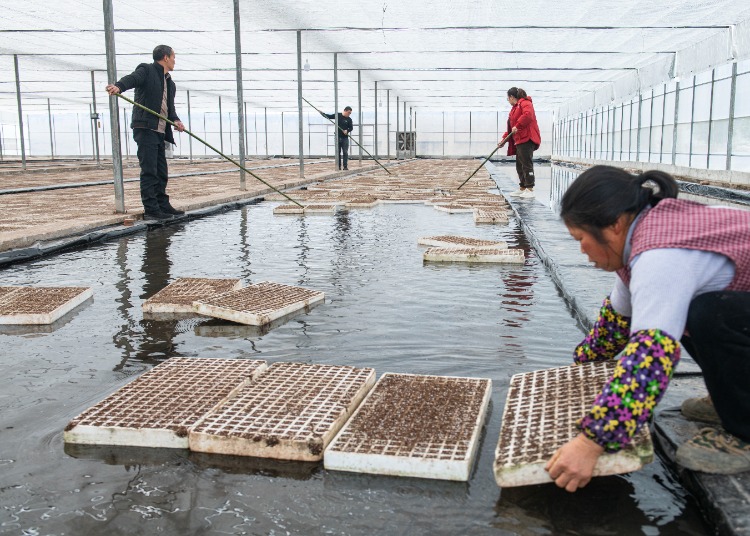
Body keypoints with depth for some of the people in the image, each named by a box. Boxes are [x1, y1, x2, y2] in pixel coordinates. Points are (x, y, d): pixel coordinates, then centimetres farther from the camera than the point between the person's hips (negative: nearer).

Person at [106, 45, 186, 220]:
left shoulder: (170, 83, 24)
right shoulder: (146, 70, 1)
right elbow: (132, 78, -18)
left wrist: (175, 120, -3)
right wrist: (118, 86, -40)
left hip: (160, 132, 8)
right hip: (145, 129, -8)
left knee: (161, 172, 12)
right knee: (149, 171, -9)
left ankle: (163, 206, 21)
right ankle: (150, 209, -9)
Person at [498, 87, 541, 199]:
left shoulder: (525, 103, -5)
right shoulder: (515, 108, 25)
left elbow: (528, 114, -26)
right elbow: (511, 127, 26)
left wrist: (517, 126, -21)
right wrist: (504, 139, 21)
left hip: (527, 139, -10)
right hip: (519, 140, 10)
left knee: (527, 164, -11)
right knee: (519, 165, 12)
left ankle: (530, 190, -10)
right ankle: (522, 189, 18)